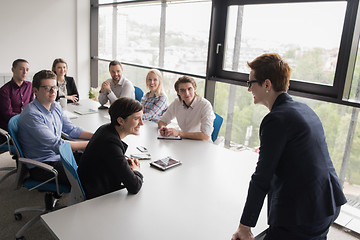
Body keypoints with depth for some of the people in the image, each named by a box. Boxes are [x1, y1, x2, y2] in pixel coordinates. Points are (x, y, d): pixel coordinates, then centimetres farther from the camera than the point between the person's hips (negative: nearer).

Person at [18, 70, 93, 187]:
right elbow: (57, 144, -26)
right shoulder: (31, 115, -22)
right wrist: (89, 144, -24)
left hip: (59, 155, 9)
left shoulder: (56, 106, 6)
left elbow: (71, 129, 11)